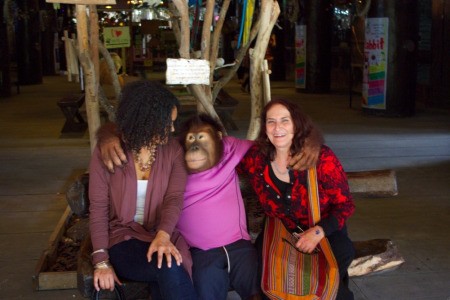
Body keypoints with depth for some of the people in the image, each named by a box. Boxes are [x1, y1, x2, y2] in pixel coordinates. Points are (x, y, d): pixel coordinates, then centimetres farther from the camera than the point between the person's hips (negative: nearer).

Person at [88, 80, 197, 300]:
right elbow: (98, 209, -4)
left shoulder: (173, 150, 1)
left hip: (163, 236, 2)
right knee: (168, 270, -31)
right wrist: (102, 260, -13)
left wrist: (163, 235, -29)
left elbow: (175, 198, -9)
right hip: (123, 237, -2)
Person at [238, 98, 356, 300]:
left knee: (342, 252, -28)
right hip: (280, 231, 2)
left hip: (325, 231, -2)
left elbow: (345, 204, -14)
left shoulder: (322, 157, -19)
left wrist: (319, 232, -28)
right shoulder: (255, 158, -11)